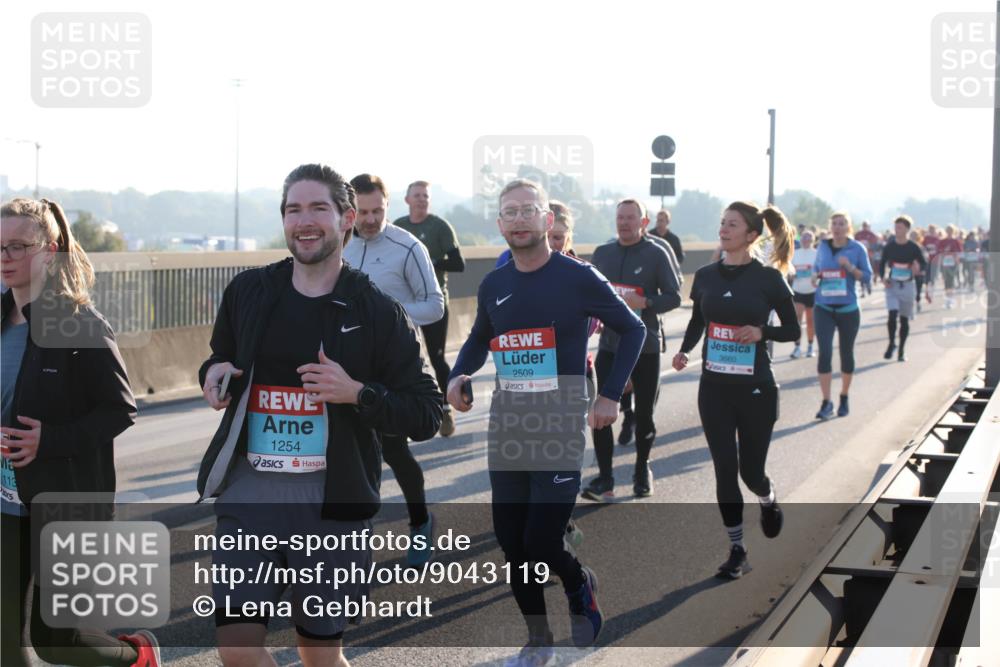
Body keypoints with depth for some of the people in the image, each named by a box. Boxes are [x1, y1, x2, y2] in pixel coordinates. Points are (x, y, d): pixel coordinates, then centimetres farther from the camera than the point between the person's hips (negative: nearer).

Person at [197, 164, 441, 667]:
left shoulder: (377, 311, -3)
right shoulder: (247, 291, 5)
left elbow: (426, 416, -2)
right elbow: (222, 359, 23)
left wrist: (357, 393, -19)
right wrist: (213, 373, -2)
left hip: (332, 499, -2)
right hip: (249, 492, 2)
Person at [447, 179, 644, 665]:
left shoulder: (578, 277, -7)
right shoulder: (493, 286, 7)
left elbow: (632, 330, 2)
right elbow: (479, 340, 24)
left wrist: (610, 393, -5)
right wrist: (458, 376, 4)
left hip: (561, 427, -5)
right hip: (506, 428, 5)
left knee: (541, 543, -11)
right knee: (511, 542, 5)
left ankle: (580, 586, 24)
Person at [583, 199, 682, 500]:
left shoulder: (656, 254, -5)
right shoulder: (601, 253, 6)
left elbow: (673, 296, -6)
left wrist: (645, 302, -22)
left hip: (646, 346, -2)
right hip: (609, 345, 2)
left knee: (644, 413, 10)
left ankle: (642, 471, 29)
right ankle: (605, 478, 1)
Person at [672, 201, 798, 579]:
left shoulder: (768, 278, -7)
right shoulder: (706, 276, 3)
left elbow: (793, 330, -1)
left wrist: (762, 332, -19)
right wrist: (684, 351, -5)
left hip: (756, 389, -3)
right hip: (714, 388, 3)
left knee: (751, 470, 5)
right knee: (725, 469, 0)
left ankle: (769, 502, 42)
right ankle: (737, 551, 12)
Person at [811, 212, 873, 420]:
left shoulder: (857, 249, -3)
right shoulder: (823, 247, 4)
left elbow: (867, 276, -2)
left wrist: (850, 267, -19)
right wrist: (815, 276, -6)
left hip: (848, 308, -1)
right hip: (824, 307, 1)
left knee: (846, 353, 11)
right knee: (825, 352, -11)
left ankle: (844, 399, 28)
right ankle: (826, 402, -8)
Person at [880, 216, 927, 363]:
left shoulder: (914, 247, -5)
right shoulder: (889, 246, 1)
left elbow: (925, 263, -4)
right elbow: (883, 263, 10)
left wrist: (918, 268, -27)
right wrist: (883, 277, -6)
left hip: (908, 285, 0)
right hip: (892, 284, 0)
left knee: (904, 318, 7)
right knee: (892, 314, -17)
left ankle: (902, 349, 19)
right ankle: (891, 343, 3)